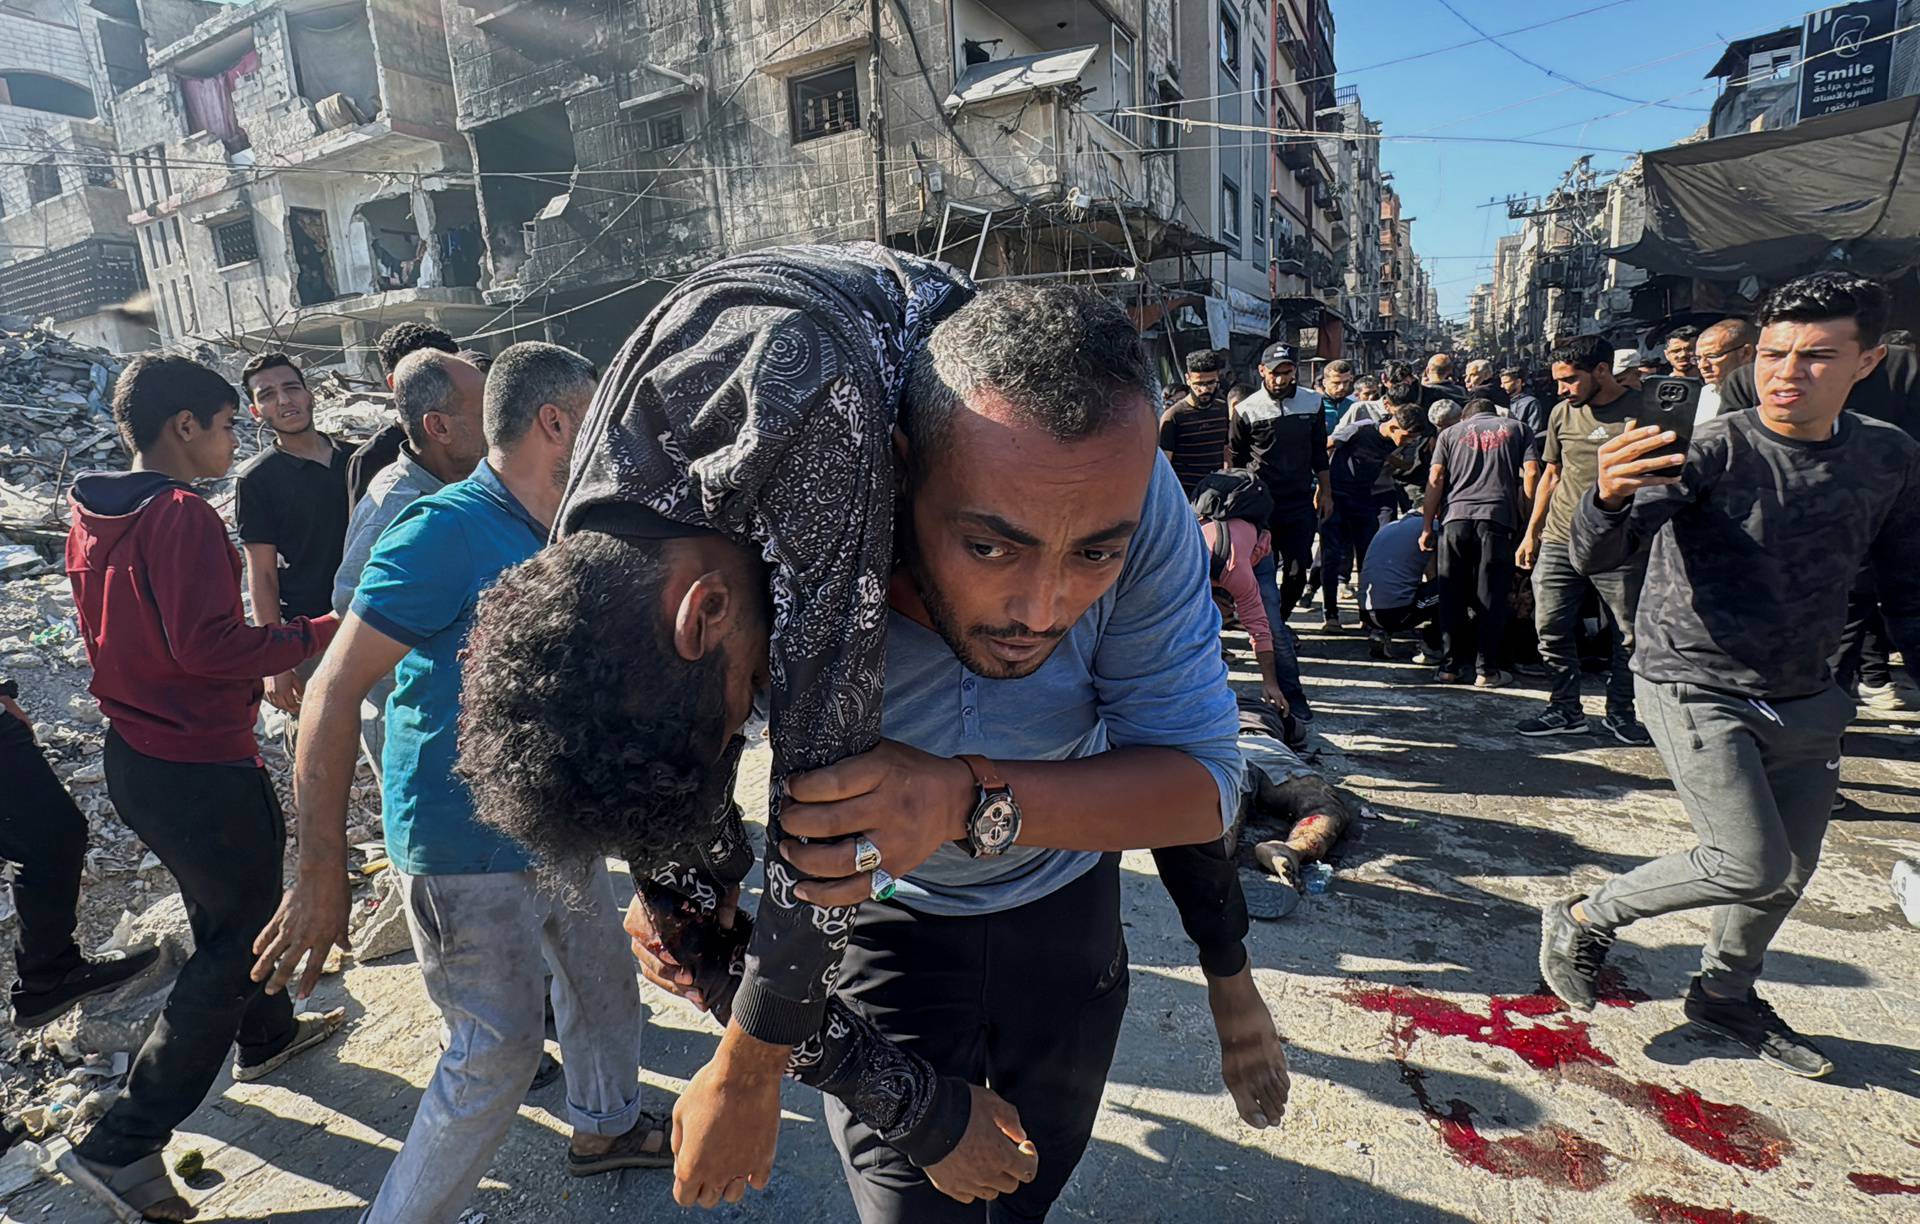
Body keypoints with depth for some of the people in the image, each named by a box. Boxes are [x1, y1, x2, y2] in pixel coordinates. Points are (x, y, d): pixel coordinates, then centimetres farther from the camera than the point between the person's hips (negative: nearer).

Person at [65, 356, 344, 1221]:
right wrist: (319, 633, -18)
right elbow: (206, 644, -28)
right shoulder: (180, 515, -21)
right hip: (199, 767, -9)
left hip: (136, 753, 10)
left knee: (225, 907, 26)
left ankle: (266, 1035, 46)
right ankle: (129, 1140, 11)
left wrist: (256, 681, 18)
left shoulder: (94, 518, 7)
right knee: (242, 935, 5)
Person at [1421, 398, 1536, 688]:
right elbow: (1530, 474, 6)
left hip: (1456, 516, 1)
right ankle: (1488, 670, 5)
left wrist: (1427, 526, 7)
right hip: (1498, 517, 0)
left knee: (1453, 596, 7)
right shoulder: (1515, 428, 19)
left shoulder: (1451, 433, 19)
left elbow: (1436, 479, 7)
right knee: (1491, 596, 3)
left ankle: (1452, 665, 11)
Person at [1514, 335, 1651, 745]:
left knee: (1630, 634, 6)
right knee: (1551, 628, 3)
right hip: (1559, 541, 3)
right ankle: (1565, 708, 15)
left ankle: (1620, 711, 22)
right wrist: (1531, 532, 14)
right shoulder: (1562, 413, 9)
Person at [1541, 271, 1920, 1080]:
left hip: (1805, 699, 6)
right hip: (1696, 688, -6)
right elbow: (1598, 557, -30)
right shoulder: (1712, 451, -17)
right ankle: (1586, 920, 10)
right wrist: (1609, 501, -51)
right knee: (1752, 867, -12)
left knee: (1791, 872, 16)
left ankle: (1726, 993, 39)